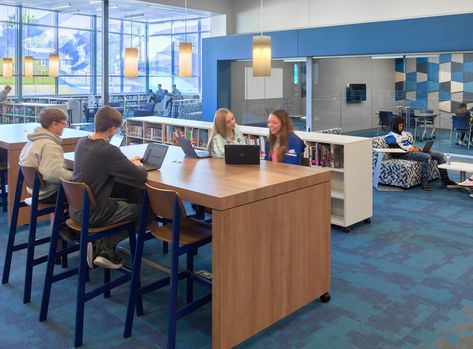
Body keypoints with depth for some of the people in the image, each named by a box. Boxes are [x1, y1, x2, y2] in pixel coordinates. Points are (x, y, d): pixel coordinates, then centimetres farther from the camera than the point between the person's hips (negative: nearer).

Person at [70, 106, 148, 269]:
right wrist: (138, 166, 1)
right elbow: (141, 177, -22)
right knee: (141, 209, 12)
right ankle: (104, 248, 9)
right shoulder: (109, 151, -25)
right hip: (93, 215, -8)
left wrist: (127, 162, 12)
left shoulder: (82, 142, 0)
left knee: (124, 202, 29)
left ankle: (101, 248, 15)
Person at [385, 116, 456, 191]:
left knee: (440, 155, -2)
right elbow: (394, 148, -16)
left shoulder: (403, 133, 26)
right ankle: (424, 182, -31)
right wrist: (408, 149, -17)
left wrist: (415, 148, 6)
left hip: (414, 151, 9)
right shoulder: (390, 136, -2)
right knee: (427, 157, -35)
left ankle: (445, 179, 0)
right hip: (405, 154, -9)